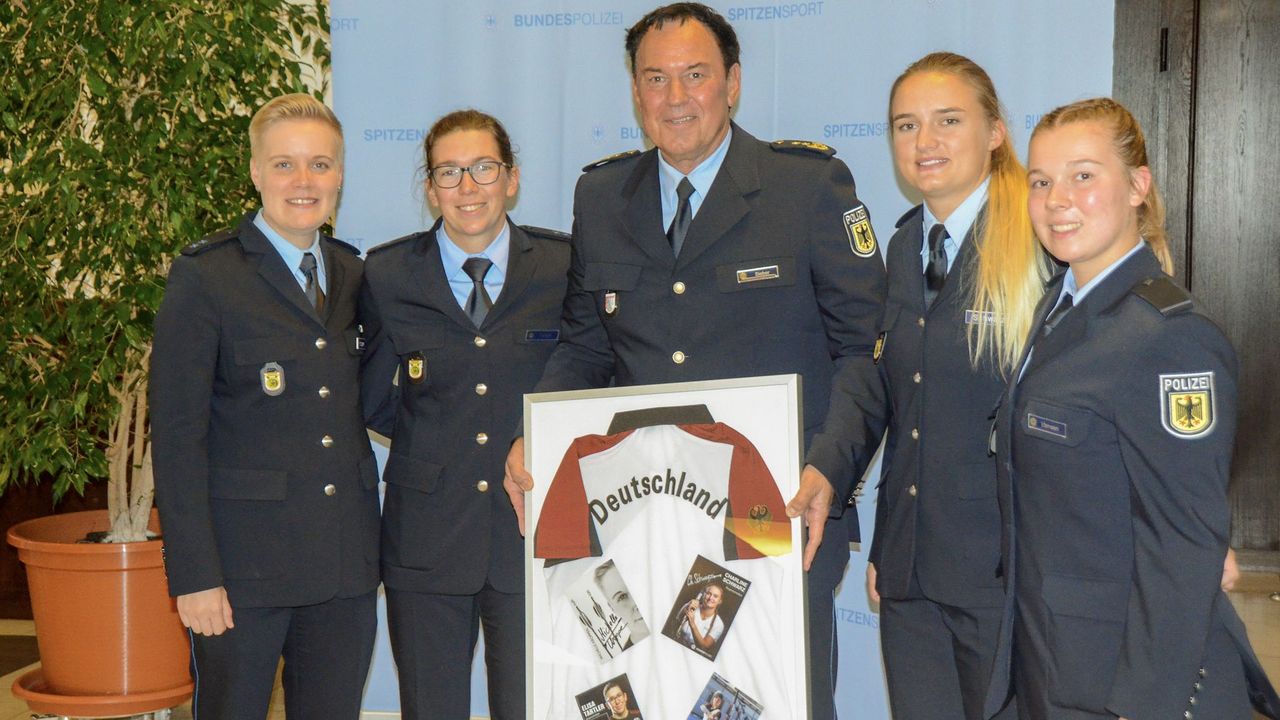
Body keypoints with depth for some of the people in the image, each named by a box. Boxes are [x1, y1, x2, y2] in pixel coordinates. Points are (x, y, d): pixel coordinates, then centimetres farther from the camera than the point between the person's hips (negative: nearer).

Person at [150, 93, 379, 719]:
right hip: (245, 561, -5)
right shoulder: (204, 276, -6)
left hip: (346, 563, 5)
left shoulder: (354, 273, 10)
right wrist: (195, 575, -13)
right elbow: (176, 434, -9)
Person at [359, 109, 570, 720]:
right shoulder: (387, 276, 2)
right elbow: (373, 400, 12)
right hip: (427, 541, 1)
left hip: (535, 532, 0)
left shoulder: (565, 268, 0)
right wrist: (429, 438, 4)